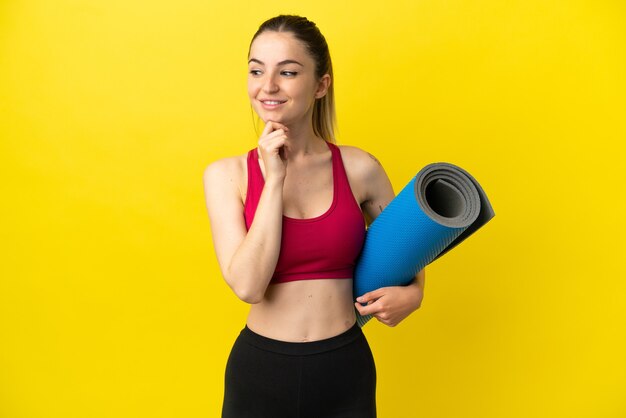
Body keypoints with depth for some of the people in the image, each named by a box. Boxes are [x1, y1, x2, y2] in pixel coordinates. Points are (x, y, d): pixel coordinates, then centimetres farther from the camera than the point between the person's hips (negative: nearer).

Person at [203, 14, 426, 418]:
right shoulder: (226, 174, -7)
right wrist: (274, 179, -17)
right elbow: (247, 285, -17)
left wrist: (412, 293, -9)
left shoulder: (359, 168, -6)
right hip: (259, 370, 0)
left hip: (345, 369, 1)